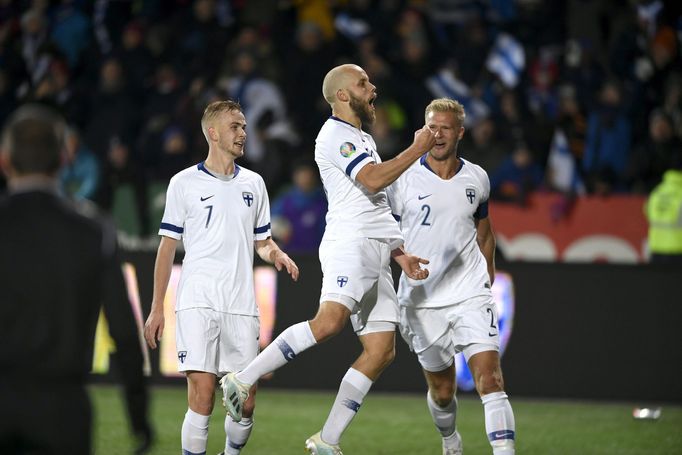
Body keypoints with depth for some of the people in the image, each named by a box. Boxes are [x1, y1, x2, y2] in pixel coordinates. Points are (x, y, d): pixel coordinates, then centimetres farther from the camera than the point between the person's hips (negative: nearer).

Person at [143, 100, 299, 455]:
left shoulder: (253, 183, 14)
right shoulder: (184, 183, 3)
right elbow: (167, 246, 5)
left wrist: (277, 254, -2)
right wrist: (157, 308, 1)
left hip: (241, 305, 4)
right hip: (197, 303, -3)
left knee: (246, 403, 0)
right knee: (202, 397, -14)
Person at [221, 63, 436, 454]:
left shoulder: (363, 139, 28)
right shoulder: (336, 135, -3)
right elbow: (373, 180, -18)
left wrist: (400, 254, 23)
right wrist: (417, 149, -9)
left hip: (376, 256, 9)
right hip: (349, 244, -9)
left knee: (381, 352, -1)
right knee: (329, 321, -30)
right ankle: (244, 380, -23)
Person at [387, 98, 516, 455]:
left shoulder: (476, 179, 5)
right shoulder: (403, 179, -5)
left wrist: (488, 280, 21)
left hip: (470, 295, 1)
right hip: (422, 300, -1)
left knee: (489, 376, -16)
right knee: (442, 391, 11)